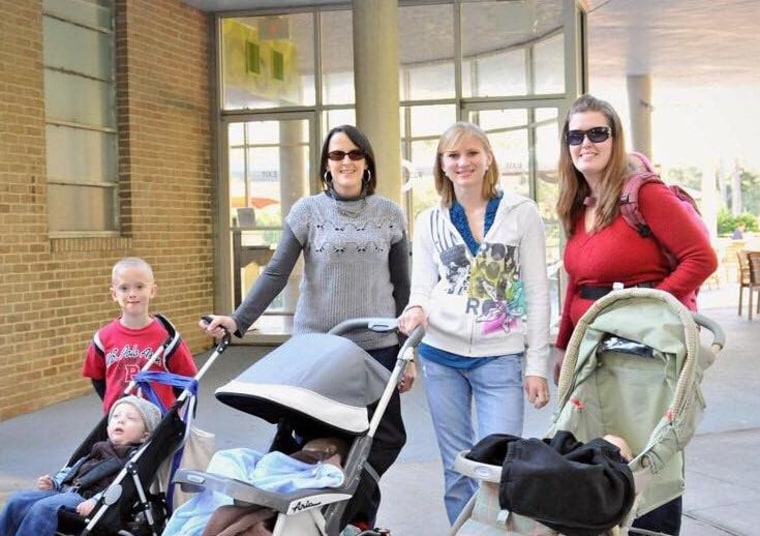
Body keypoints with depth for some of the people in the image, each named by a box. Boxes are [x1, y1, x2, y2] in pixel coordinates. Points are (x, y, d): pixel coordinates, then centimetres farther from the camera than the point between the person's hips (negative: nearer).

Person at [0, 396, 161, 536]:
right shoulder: (99, 450, 28)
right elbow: (73, 470, 33)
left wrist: (97, 502, -30)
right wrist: (53, 483, 13)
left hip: (86, 503, -8)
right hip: (66, 491, 8)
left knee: (44, 508, -31)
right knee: (17, 500, -6)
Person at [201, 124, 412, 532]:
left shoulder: (389, 214, 5)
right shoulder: (307, 211, 0)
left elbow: (402, 287, 8)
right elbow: (276, 274, -5)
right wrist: (239, 320, -18)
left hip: (377, 345, 2)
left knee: (385, 436, 1)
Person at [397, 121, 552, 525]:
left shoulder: (521, 213, 1)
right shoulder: (429, 221, 9)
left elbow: (538, 293, 0)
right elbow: (422, 285, 7)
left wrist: (537, 365, -5)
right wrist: (417, 309, -18)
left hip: (500, 357, -3)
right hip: (440, 355, 3)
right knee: (456, 466, 11)